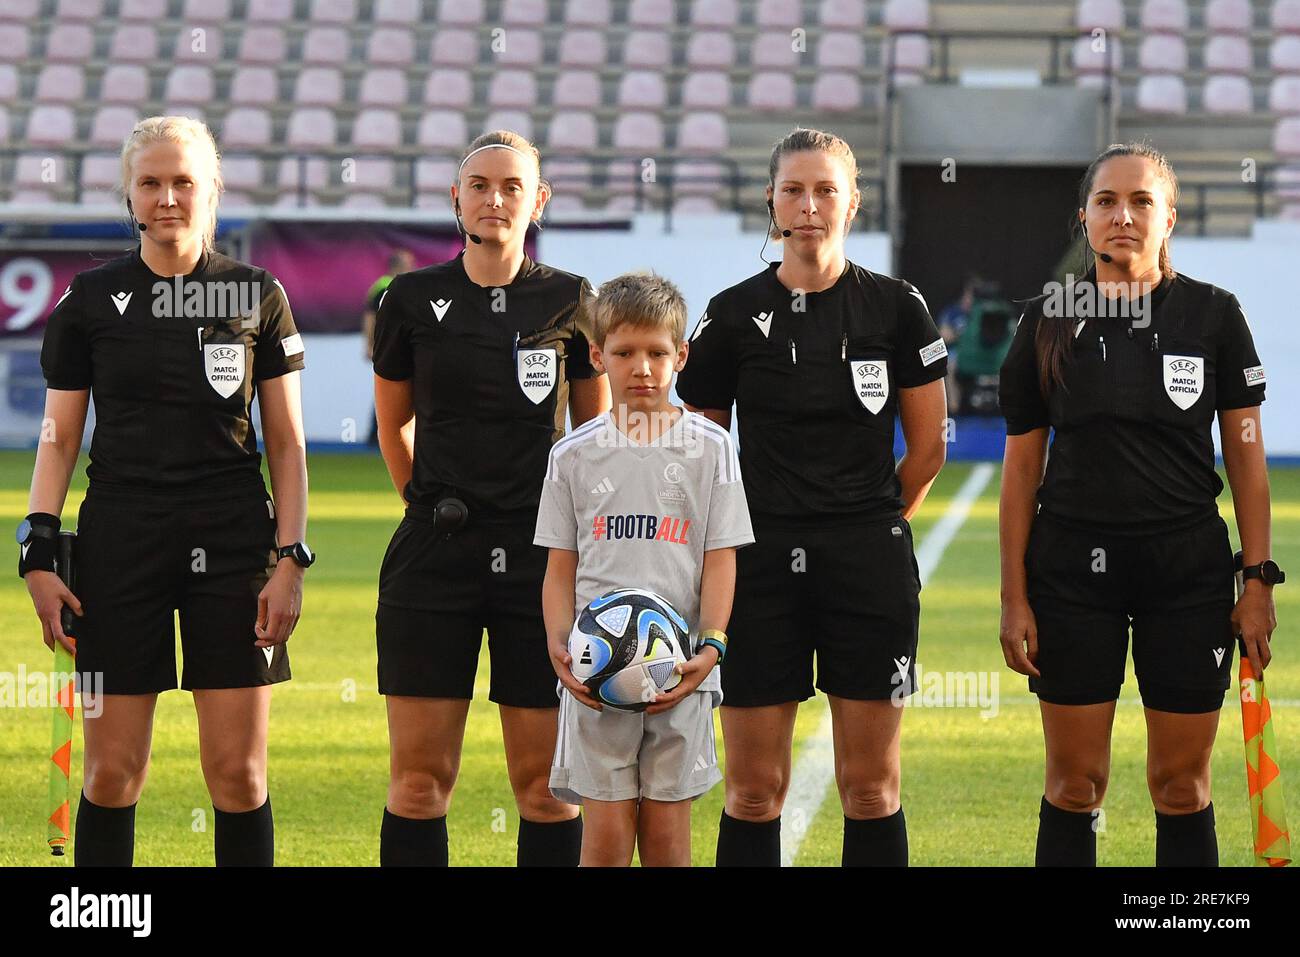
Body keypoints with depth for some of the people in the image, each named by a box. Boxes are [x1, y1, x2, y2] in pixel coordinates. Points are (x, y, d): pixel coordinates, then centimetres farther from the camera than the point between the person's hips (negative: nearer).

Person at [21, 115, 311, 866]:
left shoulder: (259, 297, 5)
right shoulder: (90, 300, 4)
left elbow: (287, 444, 6)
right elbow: (60, 438, 7)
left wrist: (292, 560, -2)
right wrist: (38, 552, -3)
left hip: (233, 545, 0)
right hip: (120, 543, 0)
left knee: (239, 774, -1)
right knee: (114, 772, 0)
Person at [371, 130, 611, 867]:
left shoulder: (571, 302, 2)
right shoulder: (413, 300, 4)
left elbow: (597, 431, 13)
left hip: (542, 557, 0)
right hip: (434, 558, 1)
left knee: (546, 778, 1)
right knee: (420, 778, -1)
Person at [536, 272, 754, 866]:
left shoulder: (709, 448, 5)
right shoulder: (574, 455, 8)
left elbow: (721, 560, 3)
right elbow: (560, 567, 8)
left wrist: (710, 646, -12)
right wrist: (560, 647, -8)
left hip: (681, 671, 0)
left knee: (666, 830, 2)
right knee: (607, 831, -4)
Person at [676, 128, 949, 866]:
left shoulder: (896, 307, 0)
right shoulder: (735, 314, 1)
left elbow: (929, 450, 6)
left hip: (870, 566, 0)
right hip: (762, 563, 0)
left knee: (871, 785, 3)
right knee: (754, 787, 2)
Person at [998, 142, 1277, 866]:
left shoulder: (1214, 313, 0)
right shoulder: (1049, 321, 3)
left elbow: (1247, 456, 3)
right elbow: (1022, 467, 5)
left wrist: (1259, 581, -3)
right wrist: (1014, 597, 0)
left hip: (1188, 566, -1)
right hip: (1072, 566, 1)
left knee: (1183, 786, 3)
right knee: (1075, 782, 3)